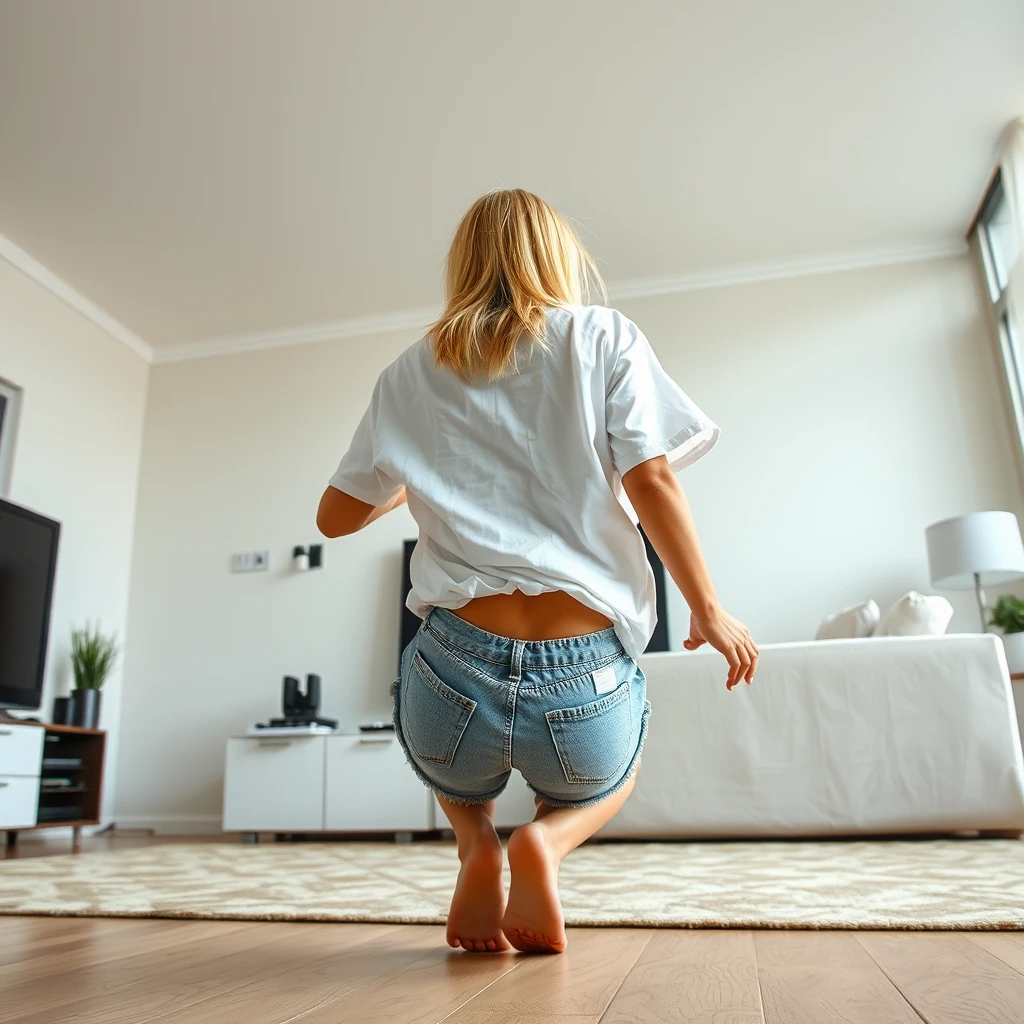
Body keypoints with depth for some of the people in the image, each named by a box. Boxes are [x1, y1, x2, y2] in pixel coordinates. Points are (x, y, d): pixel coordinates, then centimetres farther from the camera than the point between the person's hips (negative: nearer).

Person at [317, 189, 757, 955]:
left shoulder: (411, 374, 11)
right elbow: (652, 481, -5)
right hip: (584, 685, -2)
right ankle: (547, 838, 3)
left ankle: (476, 842, 11)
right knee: (611, 778, 36)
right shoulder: (605, 338, 5)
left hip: (455, 677, 2)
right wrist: (709, 611, 6)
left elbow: (336, 517, 17)